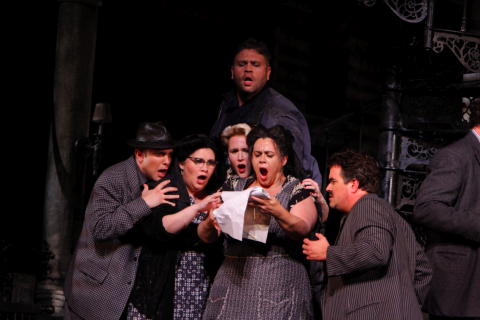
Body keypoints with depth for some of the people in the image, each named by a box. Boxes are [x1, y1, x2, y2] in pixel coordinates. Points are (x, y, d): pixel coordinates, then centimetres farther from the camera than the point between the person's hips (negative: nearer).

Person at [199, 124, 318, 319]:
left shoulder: (297, 190, 6)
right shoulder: (236, 188, 15)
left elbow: (302, 230, -13)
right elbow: (206, 237, 9)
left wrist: (277, 212, -32)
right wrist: (210, 223, -14)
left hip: (279, 285, -3)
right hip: (233, 280, 3)